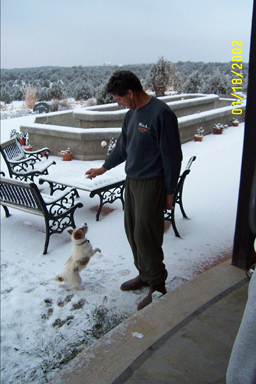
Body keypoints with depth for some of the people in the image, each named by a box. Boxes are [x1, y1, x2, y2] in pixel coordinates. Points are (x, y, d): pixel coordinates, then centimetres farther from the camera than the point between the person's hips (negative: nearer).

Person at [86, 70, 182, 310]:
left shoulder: (161, 114, -18)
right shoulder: (131, 114, 9)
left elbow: (172, 157, -16)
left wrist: (169, 191, -13)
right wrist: (103, 168, 28)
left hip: (151, 184, -8)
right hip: (131, 181, 9)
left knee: (145, 236, -4)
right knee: (132, 231, 14)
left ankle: (158, 286, 14)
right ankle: (144, 275, 32)